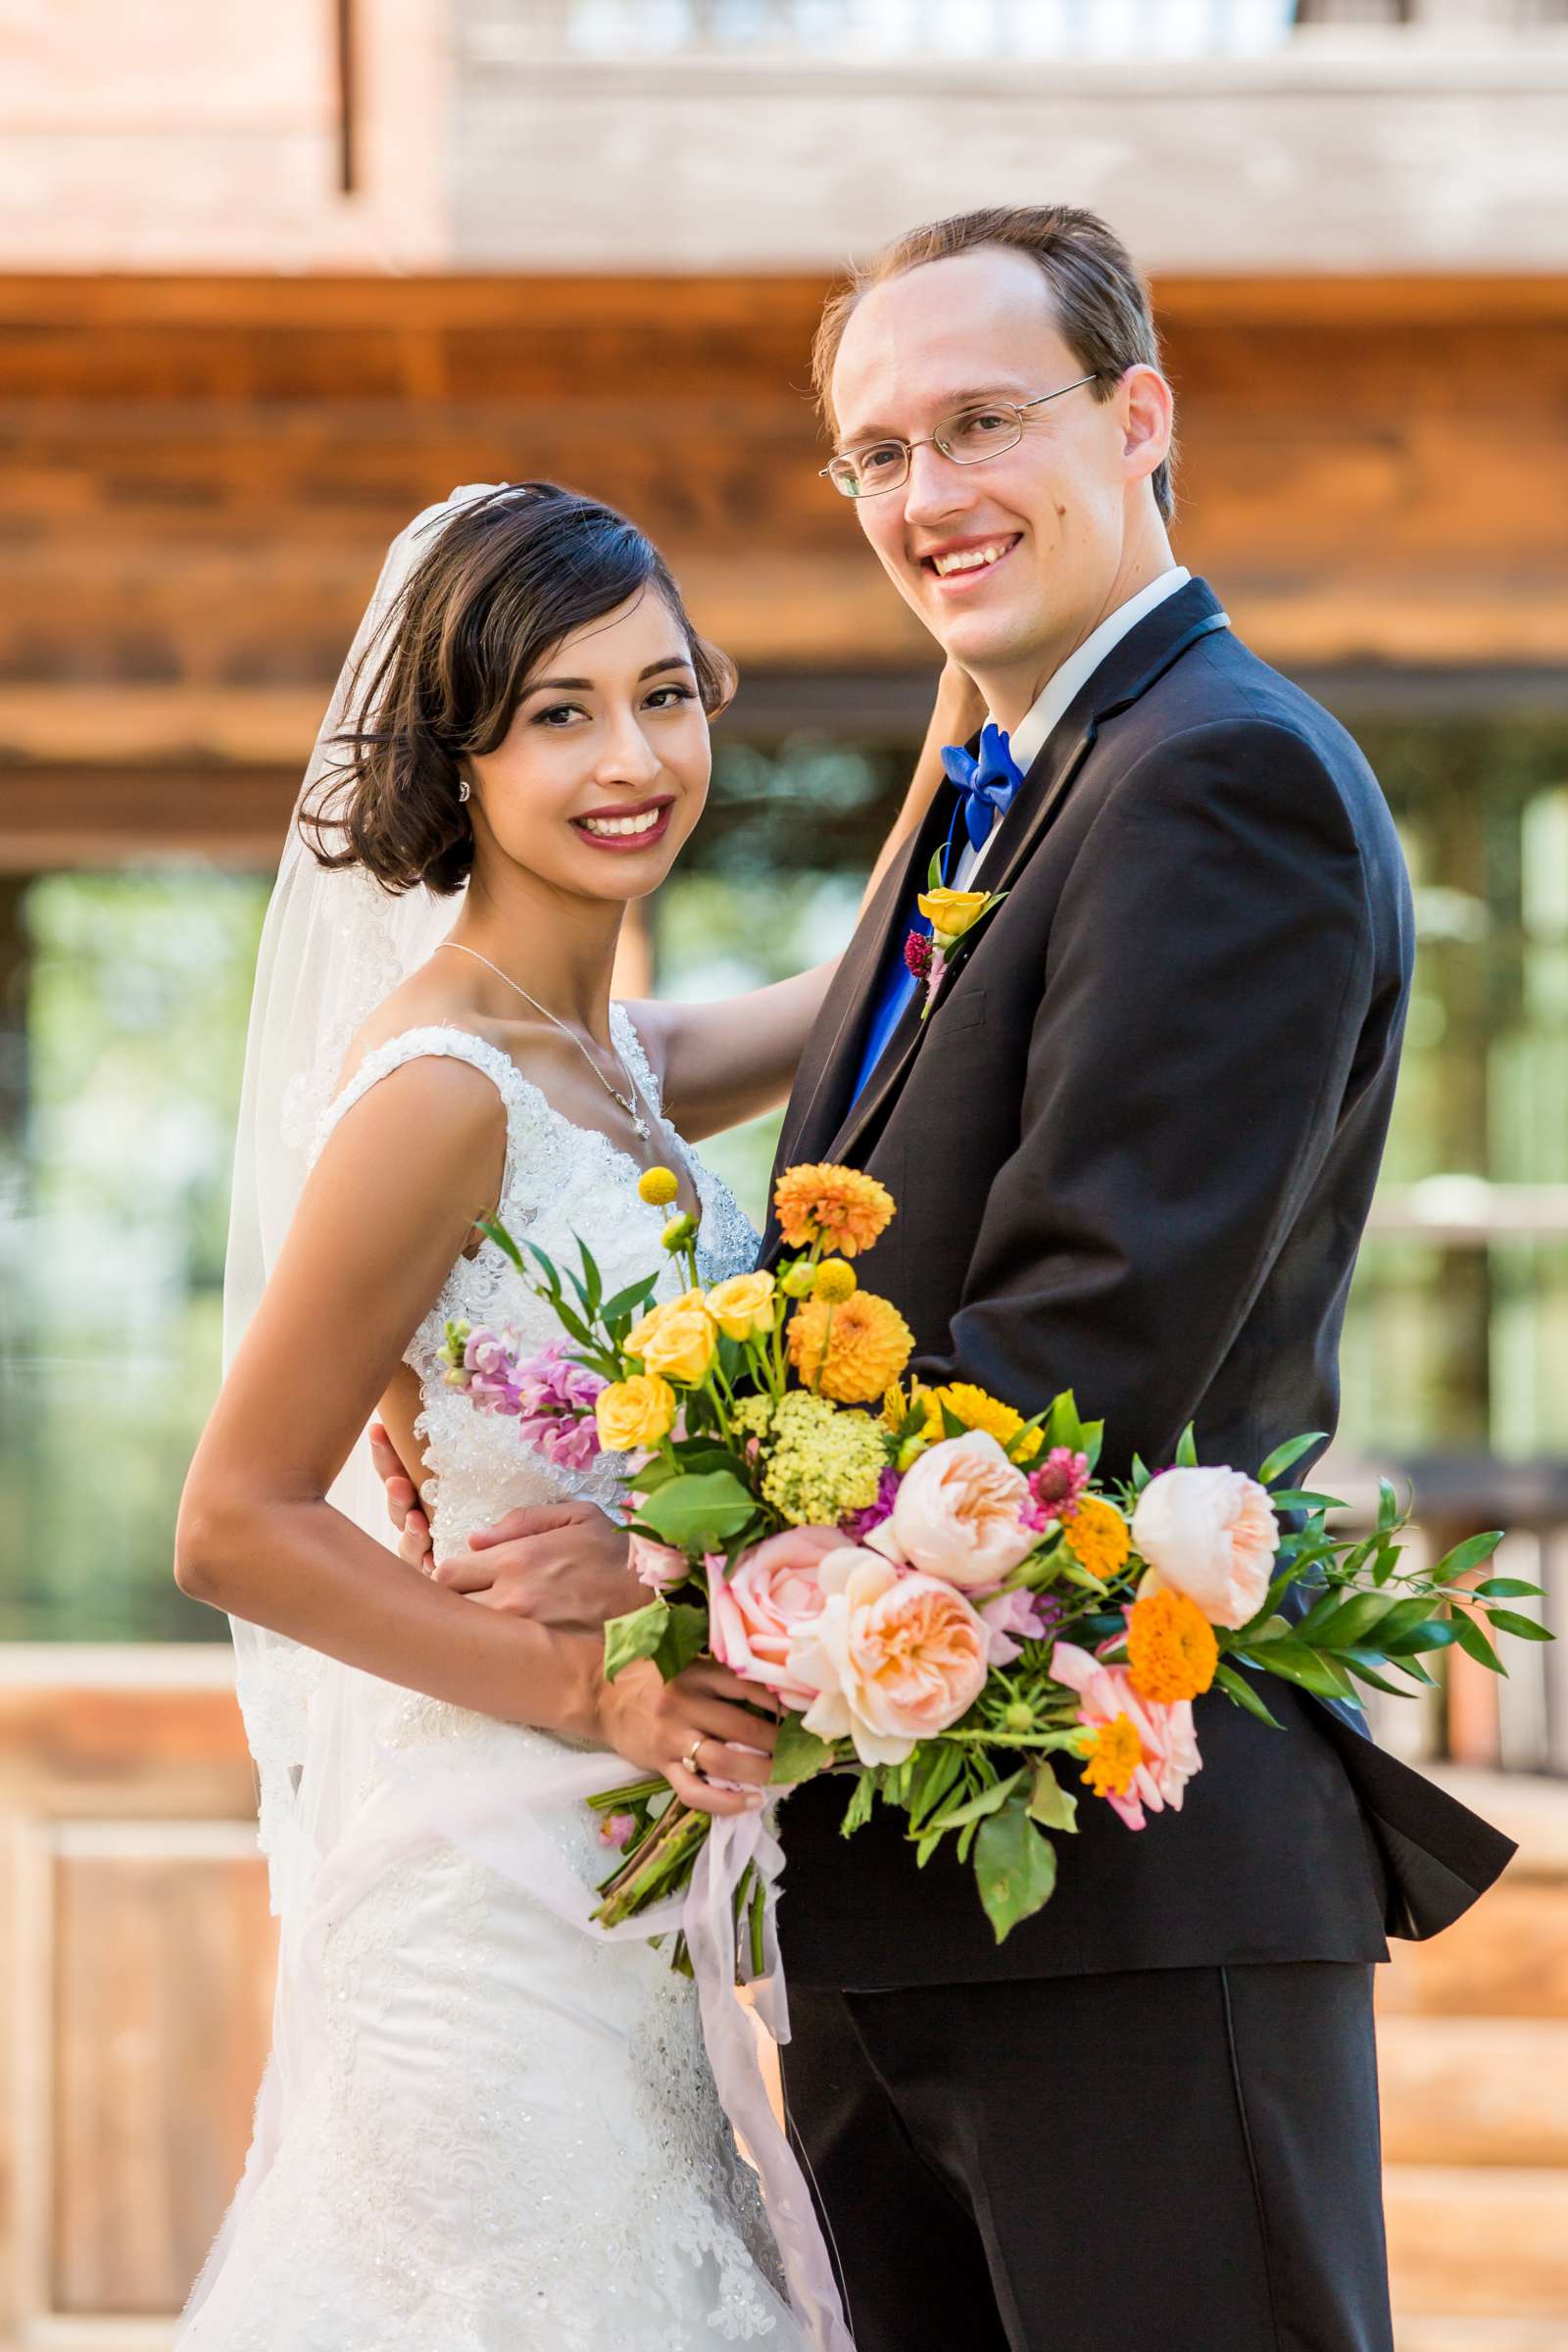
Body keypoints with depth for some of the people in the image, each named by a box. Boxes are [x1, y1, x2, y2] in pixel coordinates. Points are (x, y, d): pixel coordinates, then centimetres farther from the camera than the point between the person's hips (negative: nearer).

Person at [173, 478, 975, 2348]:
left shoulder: (609, 1062, 9)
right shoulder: (441, 1090, -16)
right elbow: (237, 1526, -15)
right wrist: (597, 1688, -19)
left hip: (644, 1895, 9)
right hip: (503, 1895, -9)